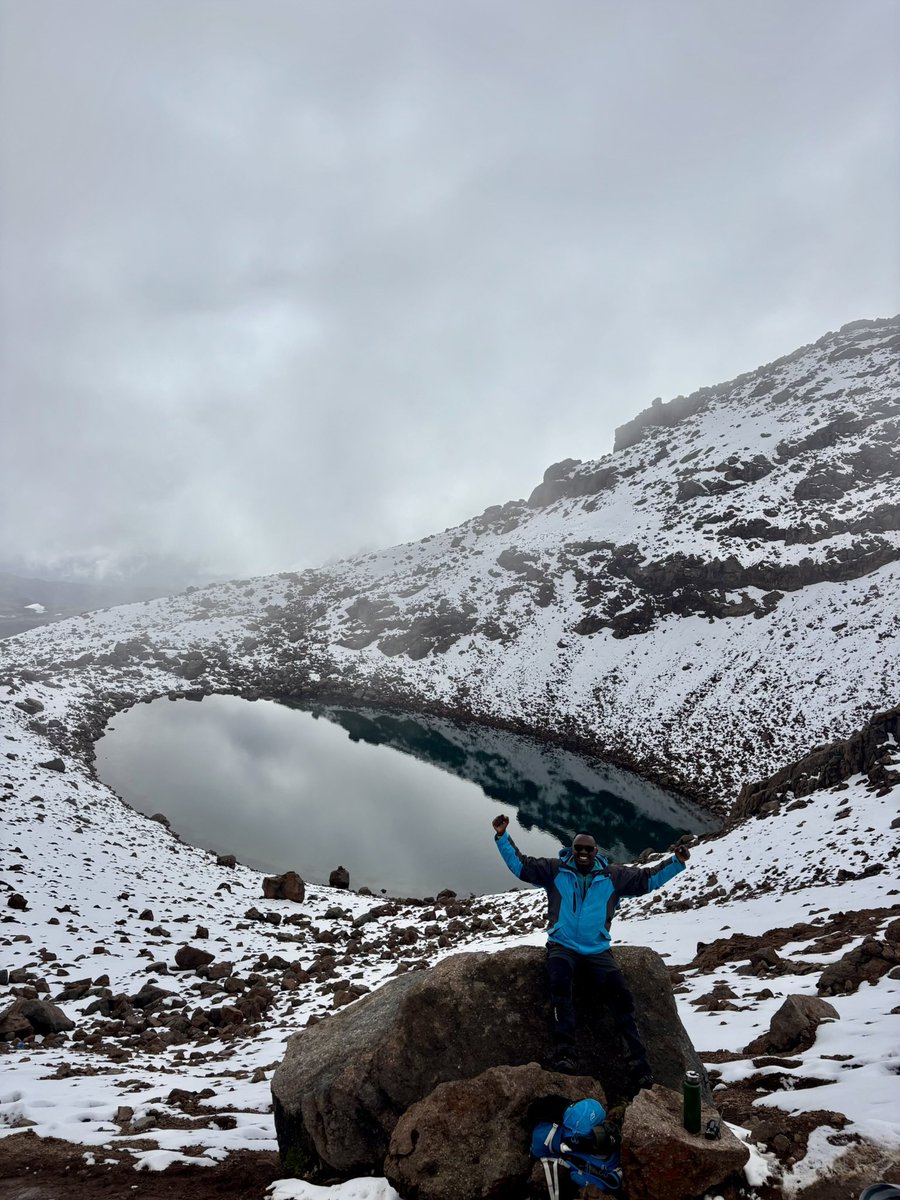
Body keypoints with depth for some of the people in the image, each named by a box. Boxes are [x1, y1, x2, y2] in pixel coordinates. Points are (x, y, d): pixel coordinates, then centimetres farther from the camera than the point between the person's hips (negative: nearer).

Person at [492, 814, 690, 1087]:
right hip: (562, 946, -1)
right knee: (561, 983, -33)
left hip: (597, 950, 2)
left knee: (621, 995, -17)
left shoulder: (612, 876, 7)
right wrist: (502, 837, -9)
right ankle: (564, 1054, -33)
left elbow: (648, 878, 10)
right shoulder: (555, 870, 4)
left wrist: (676, 862, 0)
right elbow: (520, 864, 2)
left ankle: (639, 1066, -11)